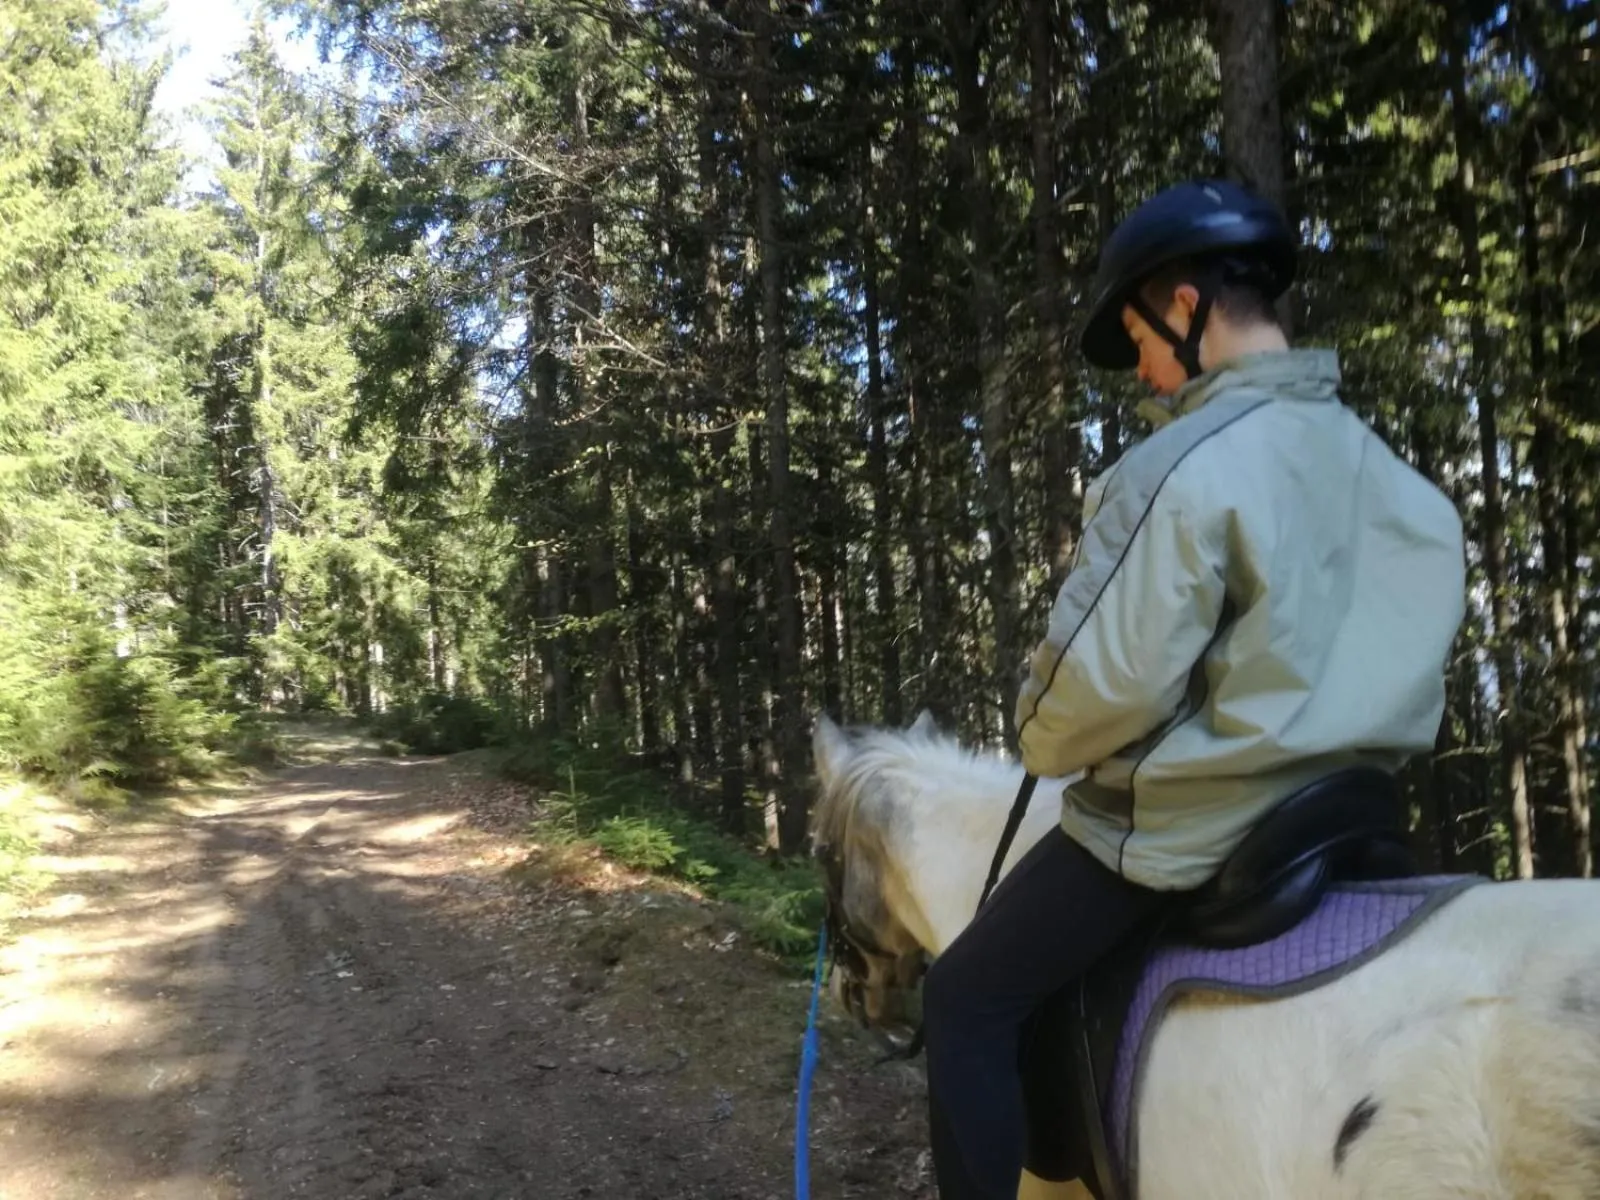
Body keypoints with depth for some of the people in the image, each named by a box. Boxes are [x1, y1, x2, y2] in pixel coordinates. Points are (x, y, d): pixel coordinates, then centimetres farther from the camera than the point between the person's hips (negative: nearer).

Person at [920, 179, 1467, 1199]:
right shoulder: (1385, 470, 5)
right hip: (1333, 824, 9)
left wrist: (1044, 748, -1)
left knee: (968, 1005, 6)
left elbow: (1109, 681, -22)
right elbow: (1396, 665, 10)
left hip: (1181, 828, -8)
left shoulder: (1183, 466, -20)